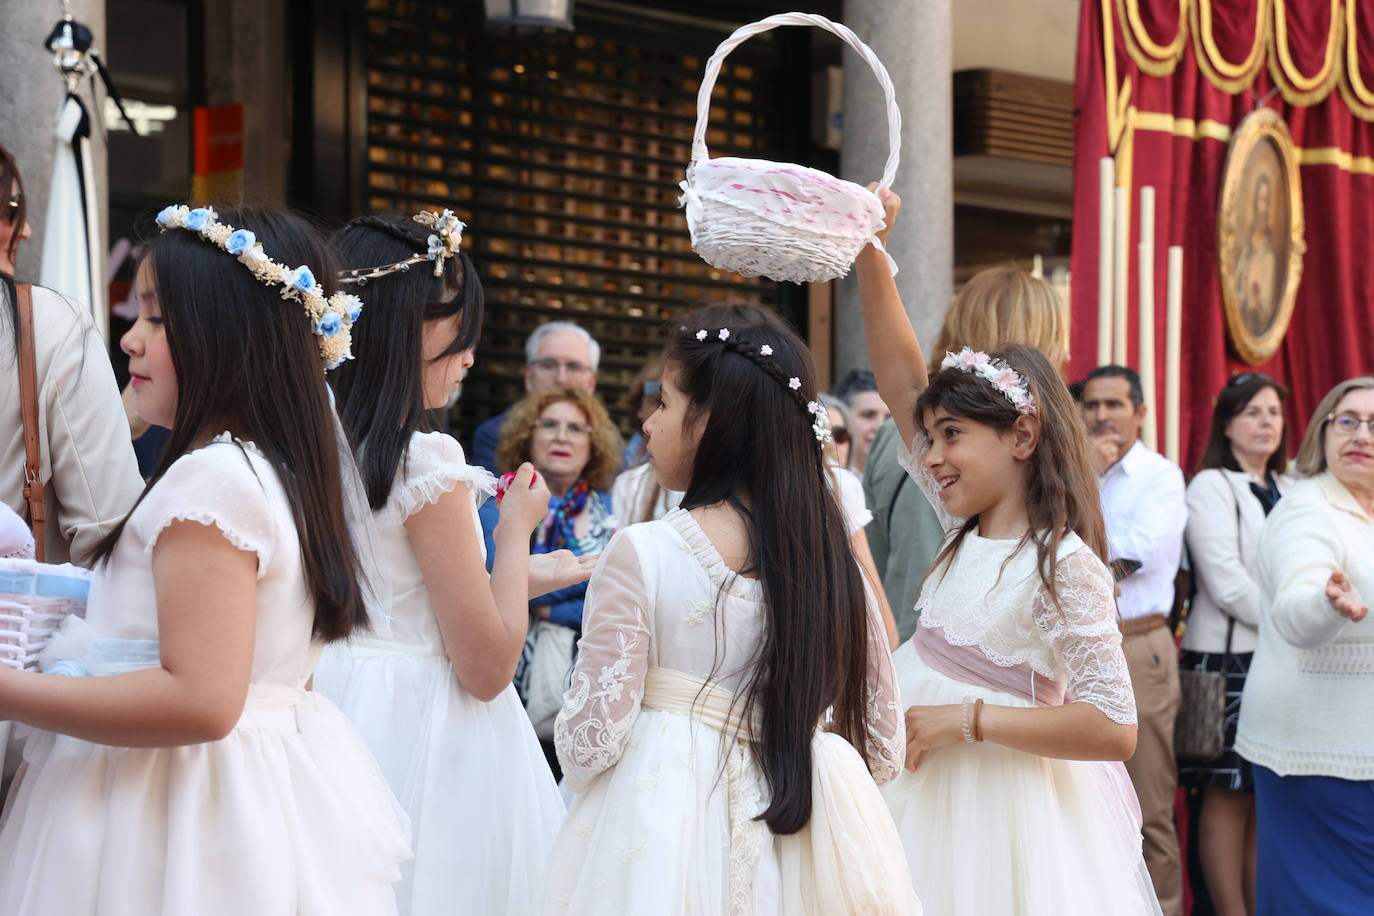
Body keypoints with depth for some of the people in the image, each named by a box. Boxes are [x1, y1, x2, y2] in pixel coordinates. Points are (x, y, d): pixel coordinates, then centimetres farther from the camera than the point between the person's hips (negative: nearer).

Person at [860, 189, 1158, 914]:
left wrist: (969, 718, -21)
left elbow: (1114, 730, -21)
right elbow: (900, 381, 4)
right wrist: (869, 252, -4)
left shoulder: (1064, 565, -17)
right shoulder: (967, 530, 4)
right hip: (929, 792, 7)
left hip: (1006, 801, -7)